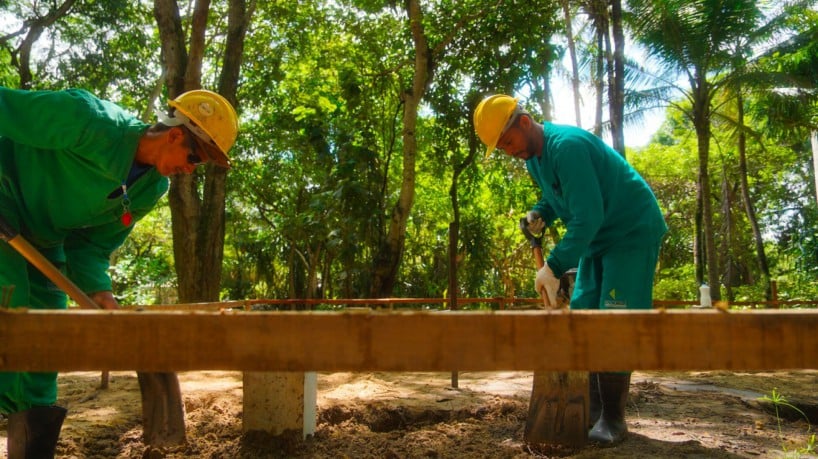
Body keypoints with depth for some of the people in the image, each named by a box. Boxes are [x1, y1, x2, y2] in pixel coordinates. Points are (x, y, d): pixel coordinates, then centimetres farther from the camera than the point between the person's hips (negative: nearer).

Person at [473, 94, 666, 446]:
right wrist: (540, 214, -5)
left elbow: (588, 216, -32)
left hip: (633, 232, -9)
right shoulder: (533, 156, 2)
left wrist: (554, 267, -29)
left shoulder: (567, 146, -28)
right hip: (596, 238, 10)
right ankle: (593, 407, 14)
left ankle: (613, 417, -5)